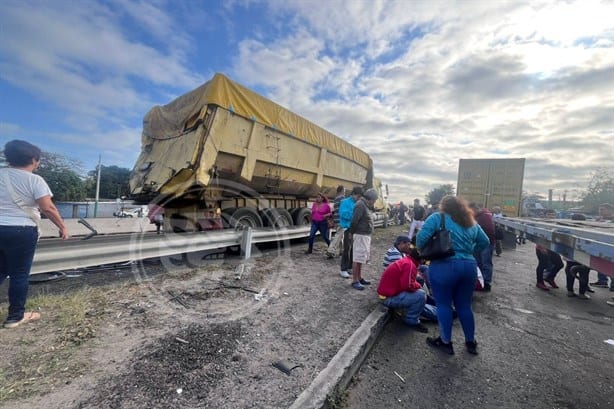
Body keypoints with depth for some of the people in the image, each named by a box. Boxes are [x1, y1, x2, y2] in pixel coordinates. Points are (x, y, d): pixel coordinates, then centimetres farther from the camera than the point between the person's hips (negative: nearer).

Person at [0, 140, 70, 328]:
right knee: (19, 274, 6)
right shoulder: (34, 179, -11)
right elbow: (48, 208, -17)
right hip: (21, 231, -6)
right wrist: (63, 227, -8)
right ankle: (15, 316, 17)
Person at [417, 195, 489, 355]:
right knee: (464, 306, 19)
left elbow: (422, 237, -16)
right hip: (469, 266, 6)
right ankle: (471, 342, 32)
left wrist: (421, 250, 2)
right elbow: (485, 242, 19)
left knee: (443, 305, 8)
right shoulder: (471, 222, 14)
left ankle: (446, 342, 21)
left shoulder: (437, 218, -5)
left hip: (444, 266, -6)